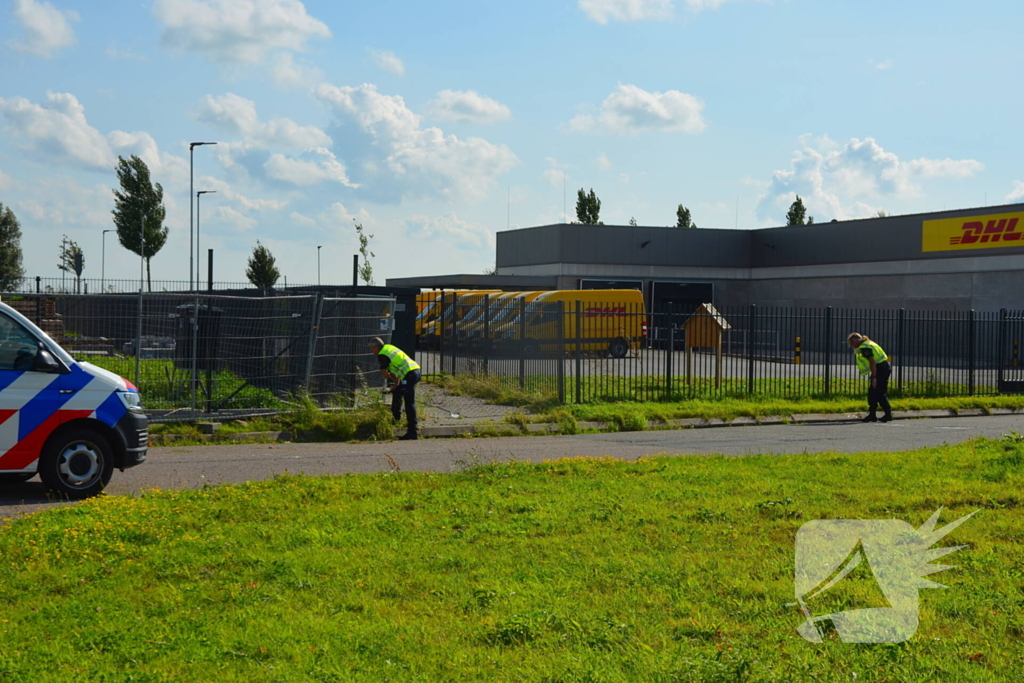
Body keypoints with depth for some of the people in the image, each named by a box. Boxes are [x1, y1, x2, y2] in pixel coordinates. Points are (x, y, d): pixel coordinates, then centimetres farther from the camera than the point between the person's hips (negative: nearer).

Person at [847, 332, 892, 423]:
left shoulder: (865, 348, -14)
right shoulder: (868, 344, 18)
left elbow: (872, 363, -20)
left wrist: (874, 378, -20)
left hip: (880, 369, -10)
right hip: (886, 367, 10)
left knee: (873, 393, -5)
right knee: (880, 393, 14)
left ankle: (872, 415, -1)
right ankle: (888, 414, 13)